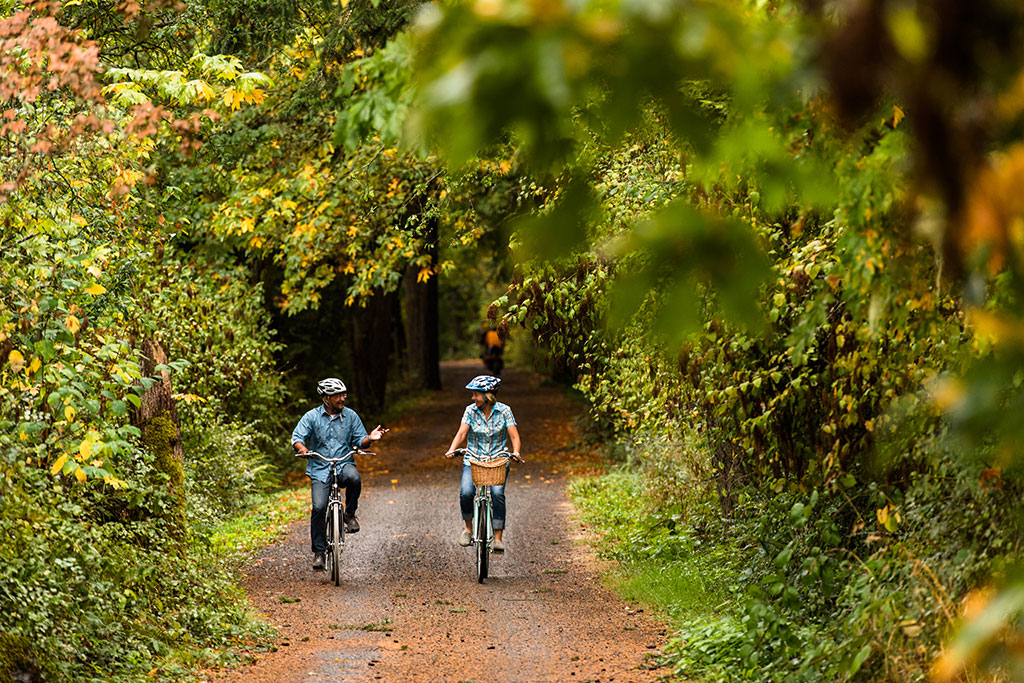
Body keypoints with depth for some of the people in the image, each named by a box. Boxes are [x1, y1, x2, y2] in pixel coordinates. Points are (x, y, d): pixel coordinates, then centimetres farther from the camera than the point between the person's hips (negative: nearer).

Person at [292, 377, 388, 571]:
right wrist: (302, 448, -27)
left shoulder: (350, 416, 6)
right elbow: (297, 436, -5)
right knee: (318, 507, -16)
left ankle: (350, 514, -9)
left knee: (354, 478, -36)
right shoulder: (312, 417, 1)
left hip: (344, 464, 1)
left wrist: (370, 438, -15)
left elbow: (359, 440, 8)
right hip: (320, 469, -1)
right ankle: (319, 551, -4)